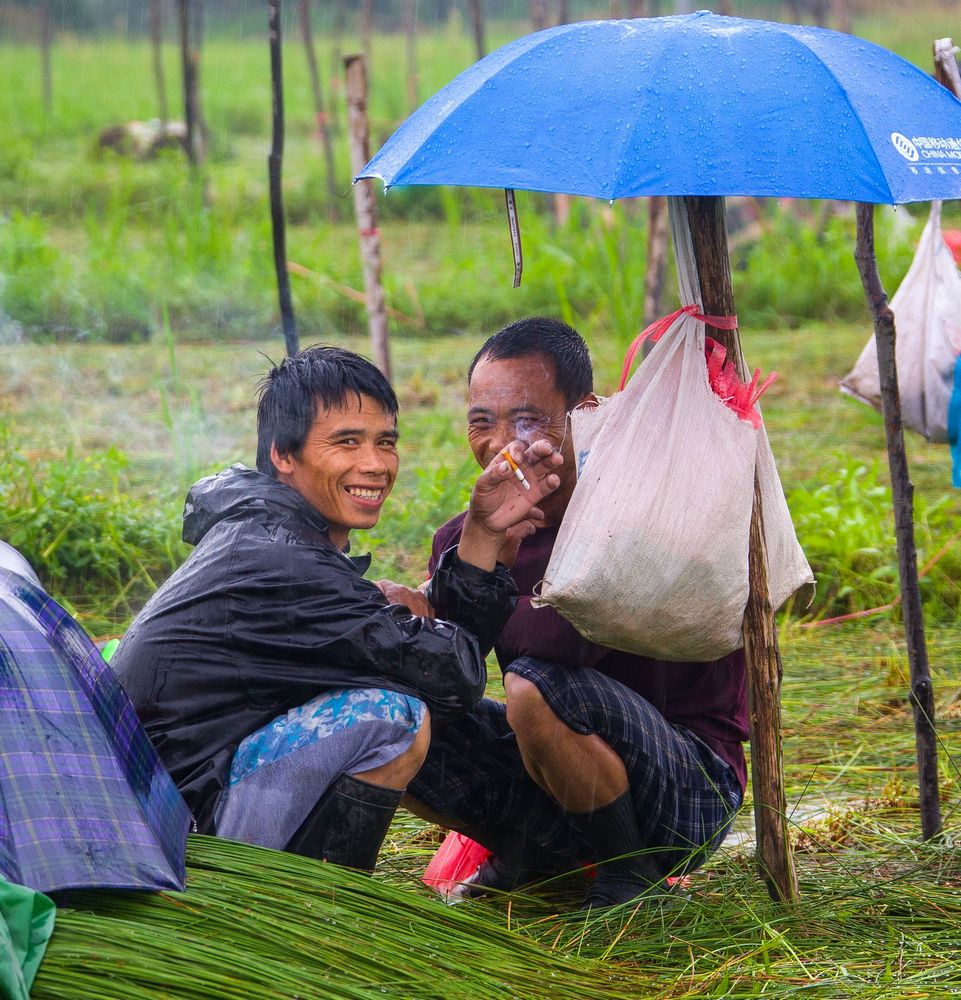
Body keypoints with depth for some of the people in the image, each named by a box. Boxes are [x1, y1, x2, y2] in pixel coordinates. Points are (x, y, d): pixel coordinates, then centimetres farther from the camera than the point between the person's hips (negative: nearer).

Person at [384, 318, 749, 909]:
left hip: (689, 798, -6)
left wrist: (429, 608, -22)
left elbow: (570, 635, -35)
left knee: (536, 685, -32)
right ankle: (520, 856, 13)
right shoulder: (465, 537, 1)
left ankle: (633, 872, -10)